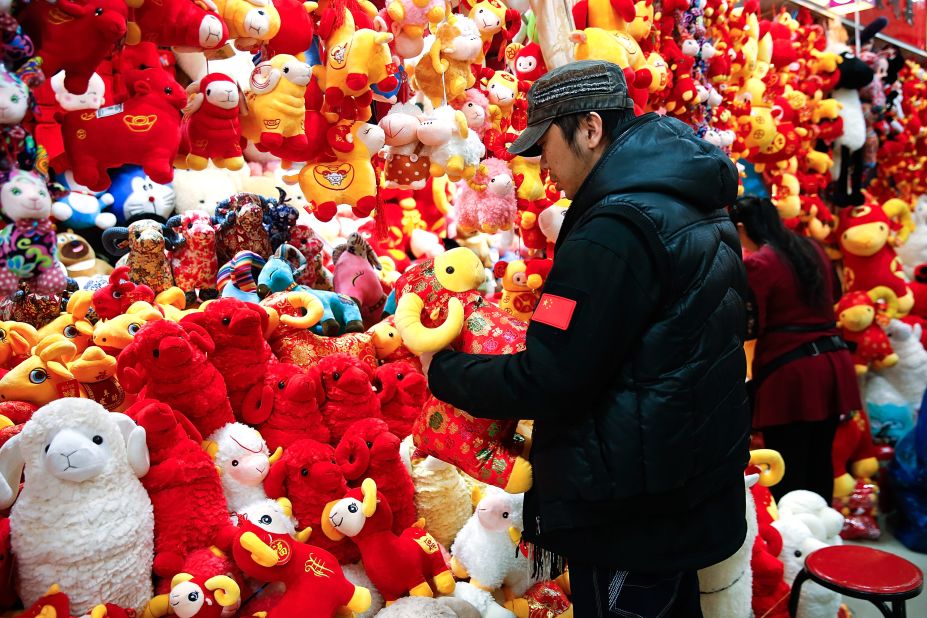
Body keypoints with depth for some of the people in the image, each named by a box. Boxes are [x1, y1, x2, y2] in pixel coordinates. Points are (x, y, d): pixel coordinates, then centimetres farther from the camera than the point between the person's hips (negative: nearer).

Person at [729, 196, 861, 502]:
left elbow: (749, 326, -13)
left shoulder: (756, 263, -12)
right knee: (820, 461, 17)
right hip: (834, 362, 7)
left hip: (789, 371, -7)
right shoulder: (814, 249, 11)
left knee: (788, 470, 1)